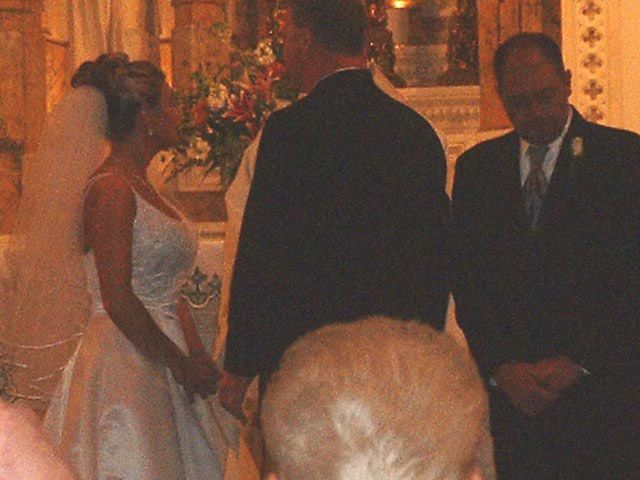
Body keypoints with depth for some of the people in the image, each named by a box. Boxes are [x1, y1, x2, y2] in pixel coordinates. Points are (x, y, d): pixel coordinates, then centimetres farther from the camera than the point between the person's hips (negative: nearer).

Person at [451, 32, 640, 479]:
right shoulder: (477, 167, 11)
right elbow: (467, 279, 8)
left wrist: (577, 362, -10)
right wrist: (501, 367, -5)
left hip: (601, 388, -2)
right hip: (508, 390, 3)